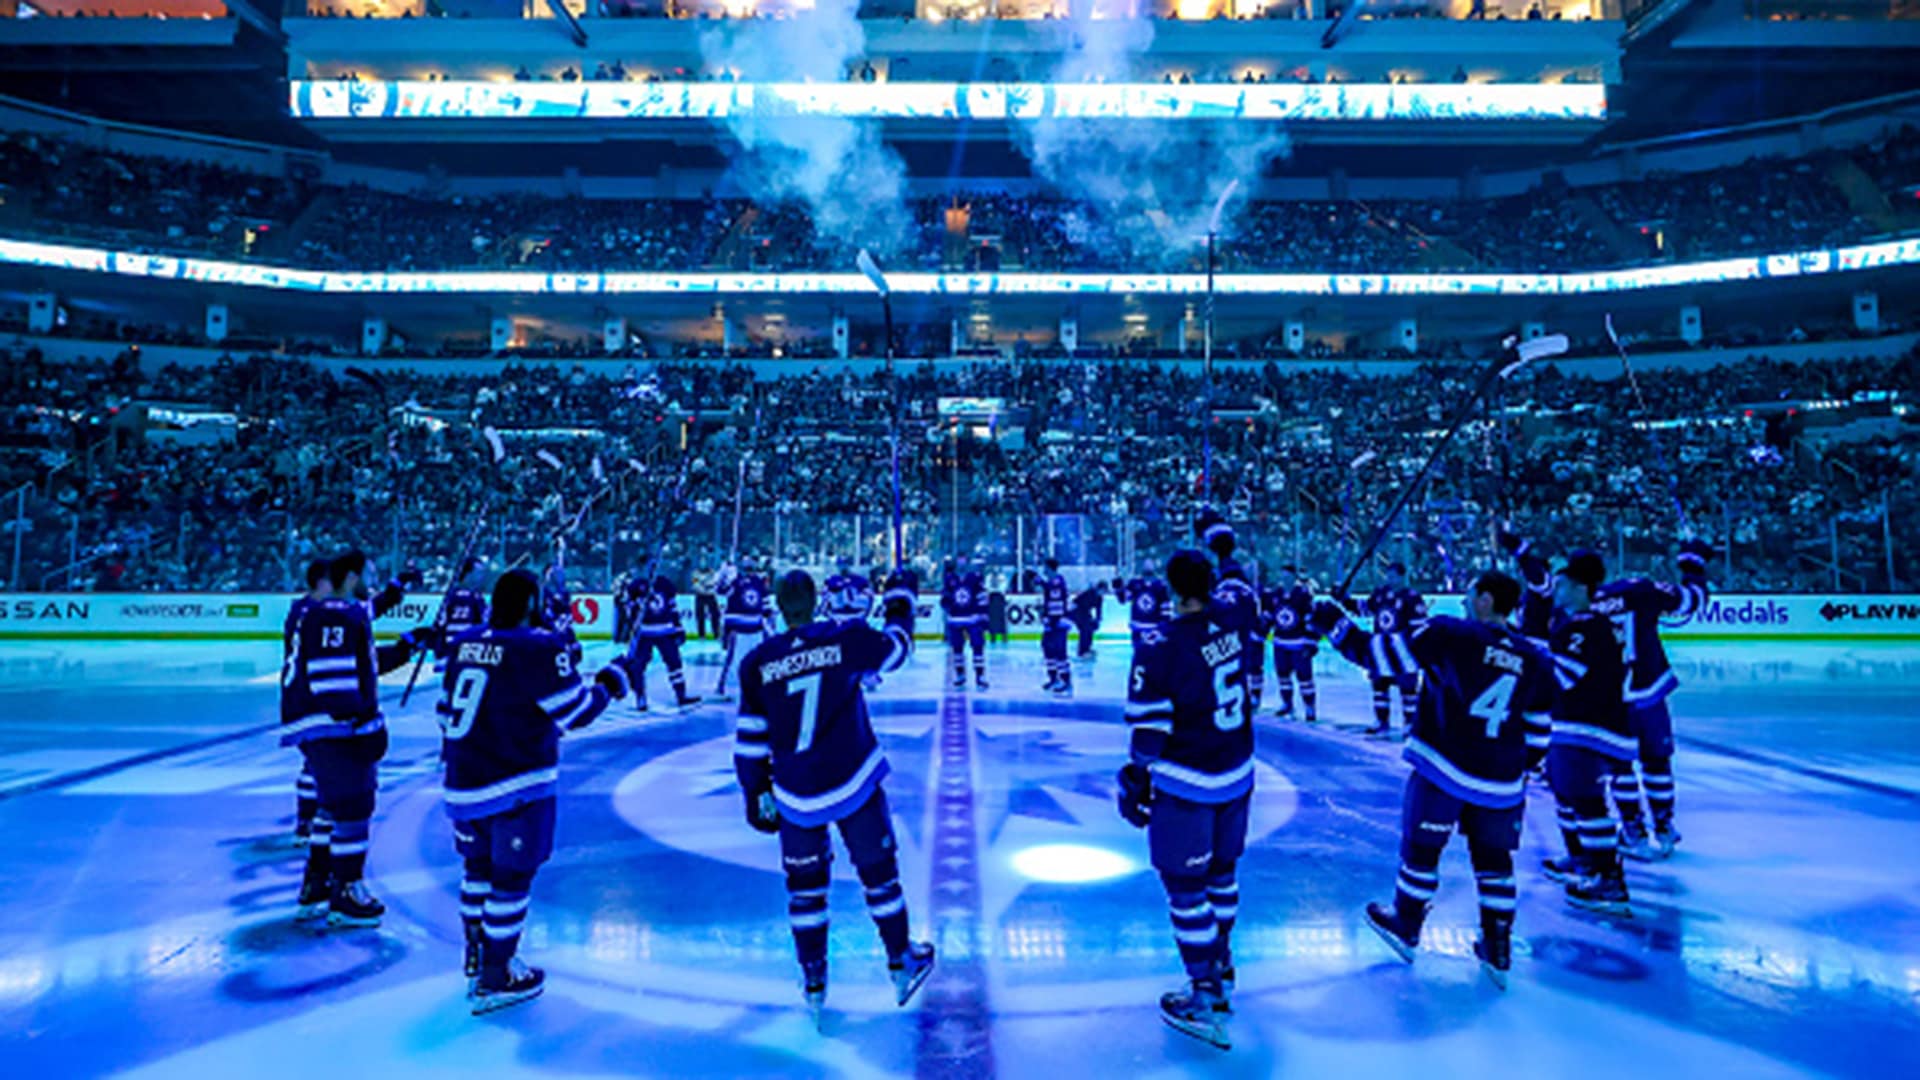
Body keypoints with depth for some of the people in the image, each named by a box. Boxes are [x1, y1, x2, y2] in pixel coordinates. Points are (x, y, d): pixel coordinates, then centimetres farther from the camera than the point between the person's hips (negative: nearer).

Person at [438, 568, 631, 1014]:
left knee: (479, 867, 22)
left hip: (463, 782, 8)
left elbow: (447, 709, 15)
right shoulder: (540, 648, -16)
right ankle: (495, 980, 12)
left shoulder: (464, 642, 6)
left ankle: (476, 959, 37)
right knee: (512, 876, 4)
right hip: (518, 785, -7)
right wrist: (607, 686, 5)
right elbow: (574, 712, -13)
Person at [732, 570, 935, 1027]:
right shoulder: (846, 638, -10)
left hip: (795, 797, 1)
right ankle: (901, 963, 30)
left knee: (805, 883, 18)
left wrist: (756, 793, 11)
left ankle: (813, 982, 28)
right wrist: (899, 620, 29)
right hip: (854, 783, -1)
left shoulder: (757, 664, -5)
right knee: (878, 870, 16)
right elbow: (896, 649, 8)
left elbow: (750, 738, -1)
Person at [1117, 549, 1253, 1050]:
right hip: (1238, 773, 7)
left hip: (1184, 784, -7)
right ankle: (1220, 959, 42)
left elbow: (1149, 728, -18)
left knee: (1185, 885, 4)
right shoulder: (1230, 623, -4)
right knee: (1222, 869, 23)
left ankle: (1206, 996, 11)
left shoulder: (1159, 647, -22)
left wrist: (1138, 782, -7)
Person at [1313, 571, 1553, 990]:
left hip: (1443, 770, -4)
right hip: (1502, 783, 4)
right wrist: (1519, 767, 24)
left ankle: (1405, 927, 30)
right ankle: (1497, 950, 24)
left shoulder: (1448, 634, -12)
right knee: (1494, 860, 18)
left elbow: (1381, 652, -13)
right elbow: (1538, 732, 9)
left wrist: (1334, 623, -2)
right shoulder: (1535, 662, 4)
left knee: (1421, 848, 13)